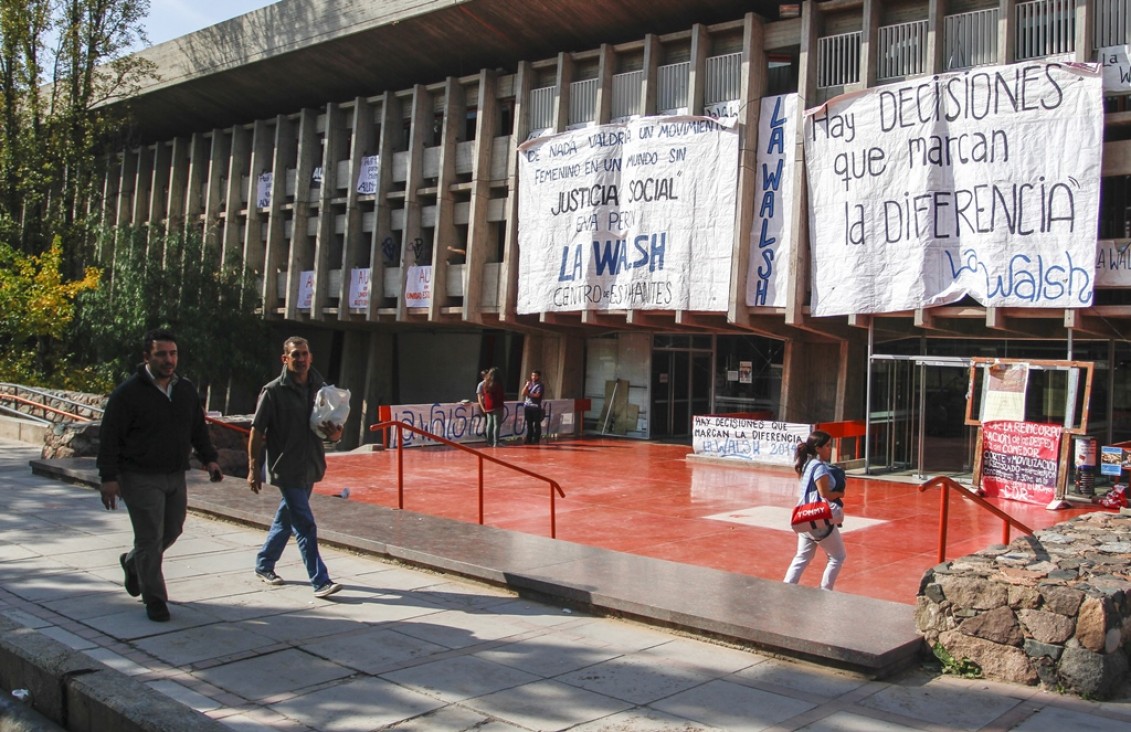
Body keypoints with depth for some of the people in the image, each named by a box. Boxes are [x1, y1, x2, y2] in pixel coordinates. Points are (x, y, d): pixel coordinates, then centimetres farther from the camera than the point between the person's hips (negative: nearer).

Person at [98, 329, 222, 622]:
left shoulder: (186, 389, 8)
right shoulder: (128, 392, -11)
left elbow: (198, 429, 16)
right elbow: (109, 438, -11)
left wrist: (209, 458, 4)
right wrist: (109, 478, -15)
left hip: (176, 477, 6)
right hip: (140, 479, -6)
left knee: (172, 531, 16)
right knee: (150, 538, -4)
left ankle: (132, 562, 43)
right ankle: (154, 599, 8)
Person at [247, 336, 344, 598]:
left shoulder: (320, 388, 6)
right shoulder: (274, 391, -9)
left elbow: (333, 431, 13)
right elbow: (257, 431, -8)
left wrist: (334, 434, -10)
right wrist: (254, 468, -11)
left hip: (310, 468, 6)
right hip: (286, 468, -6)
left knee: (286, 519, 18)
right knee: (305, 525, -7)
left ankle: (263, 564, 36)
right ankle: (320, 581, -4)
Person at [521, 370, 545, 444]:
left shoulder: (540, 385, -1)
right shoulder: (529, 384, 16)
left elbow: (537, 395, -13)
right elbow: (523, 393, 5)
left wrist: (528, 394, 0)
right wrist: (527, 385, -7)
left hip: (536, 407, -5)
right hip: (527, 406, 5)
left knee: (537, 424, -3)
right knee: (529, 424, 7)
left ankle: (536, 440, -1)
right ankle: (529, 440, 11)